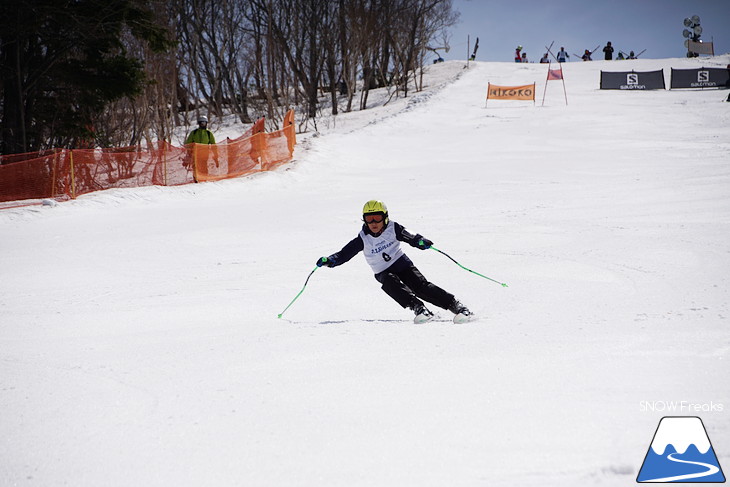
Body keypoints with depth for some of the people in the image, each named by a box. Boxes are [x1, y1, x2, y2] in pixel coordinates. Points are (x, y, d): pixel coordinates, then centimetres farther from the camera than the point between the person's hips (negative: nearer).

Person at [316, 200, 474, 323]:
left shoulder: (393, 229, -8)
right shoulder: (363, 239, -6)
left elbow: (410, 237, -17)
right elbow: (345, 254, -7)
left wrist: (421, 242, -39)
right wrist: (328, 260, -24)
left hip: (402, 264, -1)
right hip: (384, 273, 1)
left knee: (421, 286, -20)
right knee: (390, 283, -33)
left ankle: (456, 306, -18)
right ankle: (418, 308, -39)